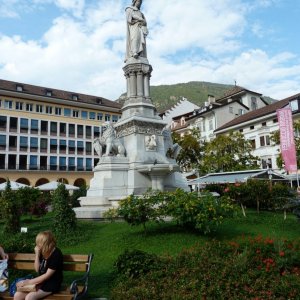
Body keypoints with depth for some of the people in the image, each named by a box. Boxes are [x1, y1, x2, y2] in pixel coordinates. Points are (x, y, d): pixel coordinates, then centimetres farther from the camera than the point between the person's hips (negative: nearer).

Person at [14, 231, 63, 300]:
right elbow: (37, 270, 4)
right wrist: (37, 254, -8)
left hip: (52, 284, -8)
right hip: (41, 281, 8)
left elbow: (47, 275, -19)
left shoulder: (56, 254, -20)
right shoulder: (43, 252, 3)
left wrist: (29, 282, -16)